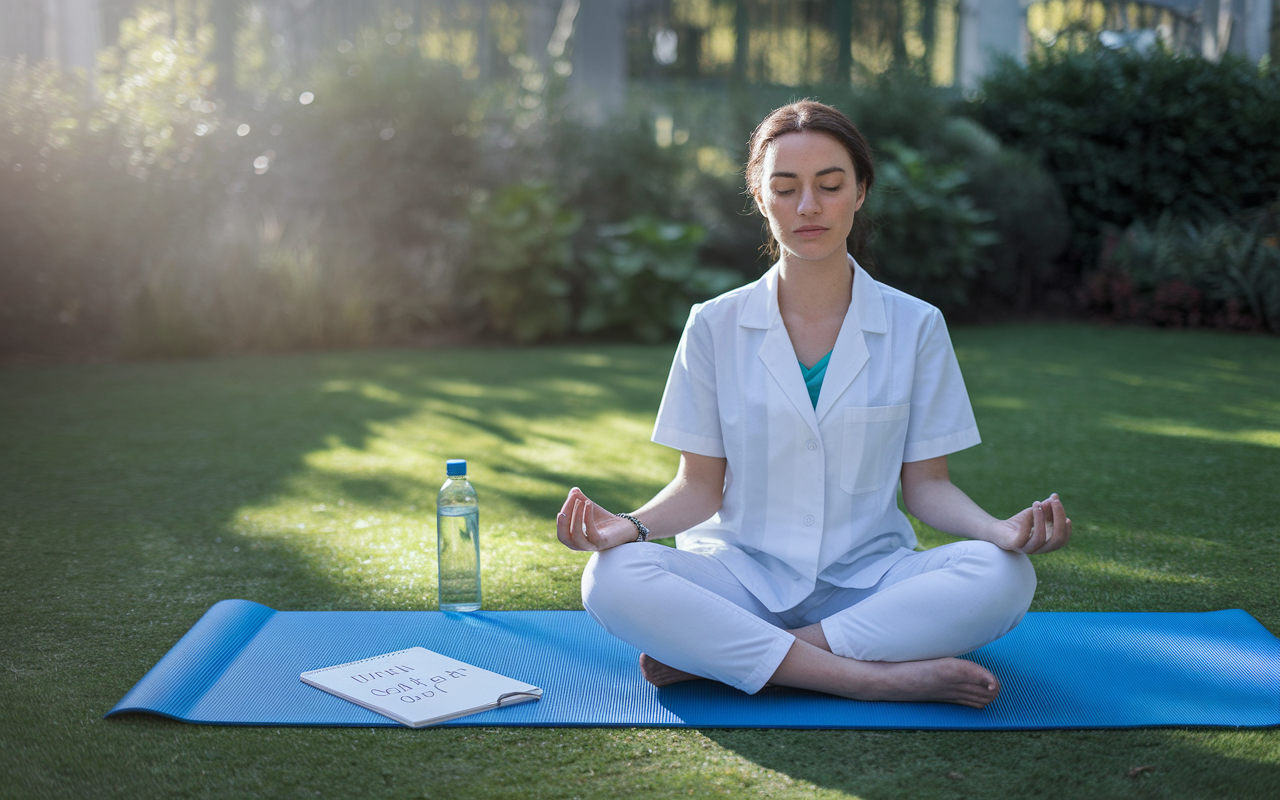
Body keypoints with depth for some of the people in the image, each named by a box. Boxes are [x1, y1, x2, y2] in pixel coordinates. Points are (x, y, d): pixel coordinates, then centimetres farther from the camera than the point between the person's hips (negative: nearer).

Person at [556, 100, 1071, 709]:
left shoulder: (914, 326, 4)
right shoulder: (716, 326, 3)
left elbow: (925, 484, 5)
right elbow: (701, 486, 4)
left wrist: (999, 529, -16)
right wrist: (630, 525, -17)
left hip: (868, 581, 1)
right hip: (744, 577, 0)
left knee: (1004, 577, -29)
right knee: (611, 579, -29)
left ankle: (719, 658, -25)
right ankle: (878, 677, -29)